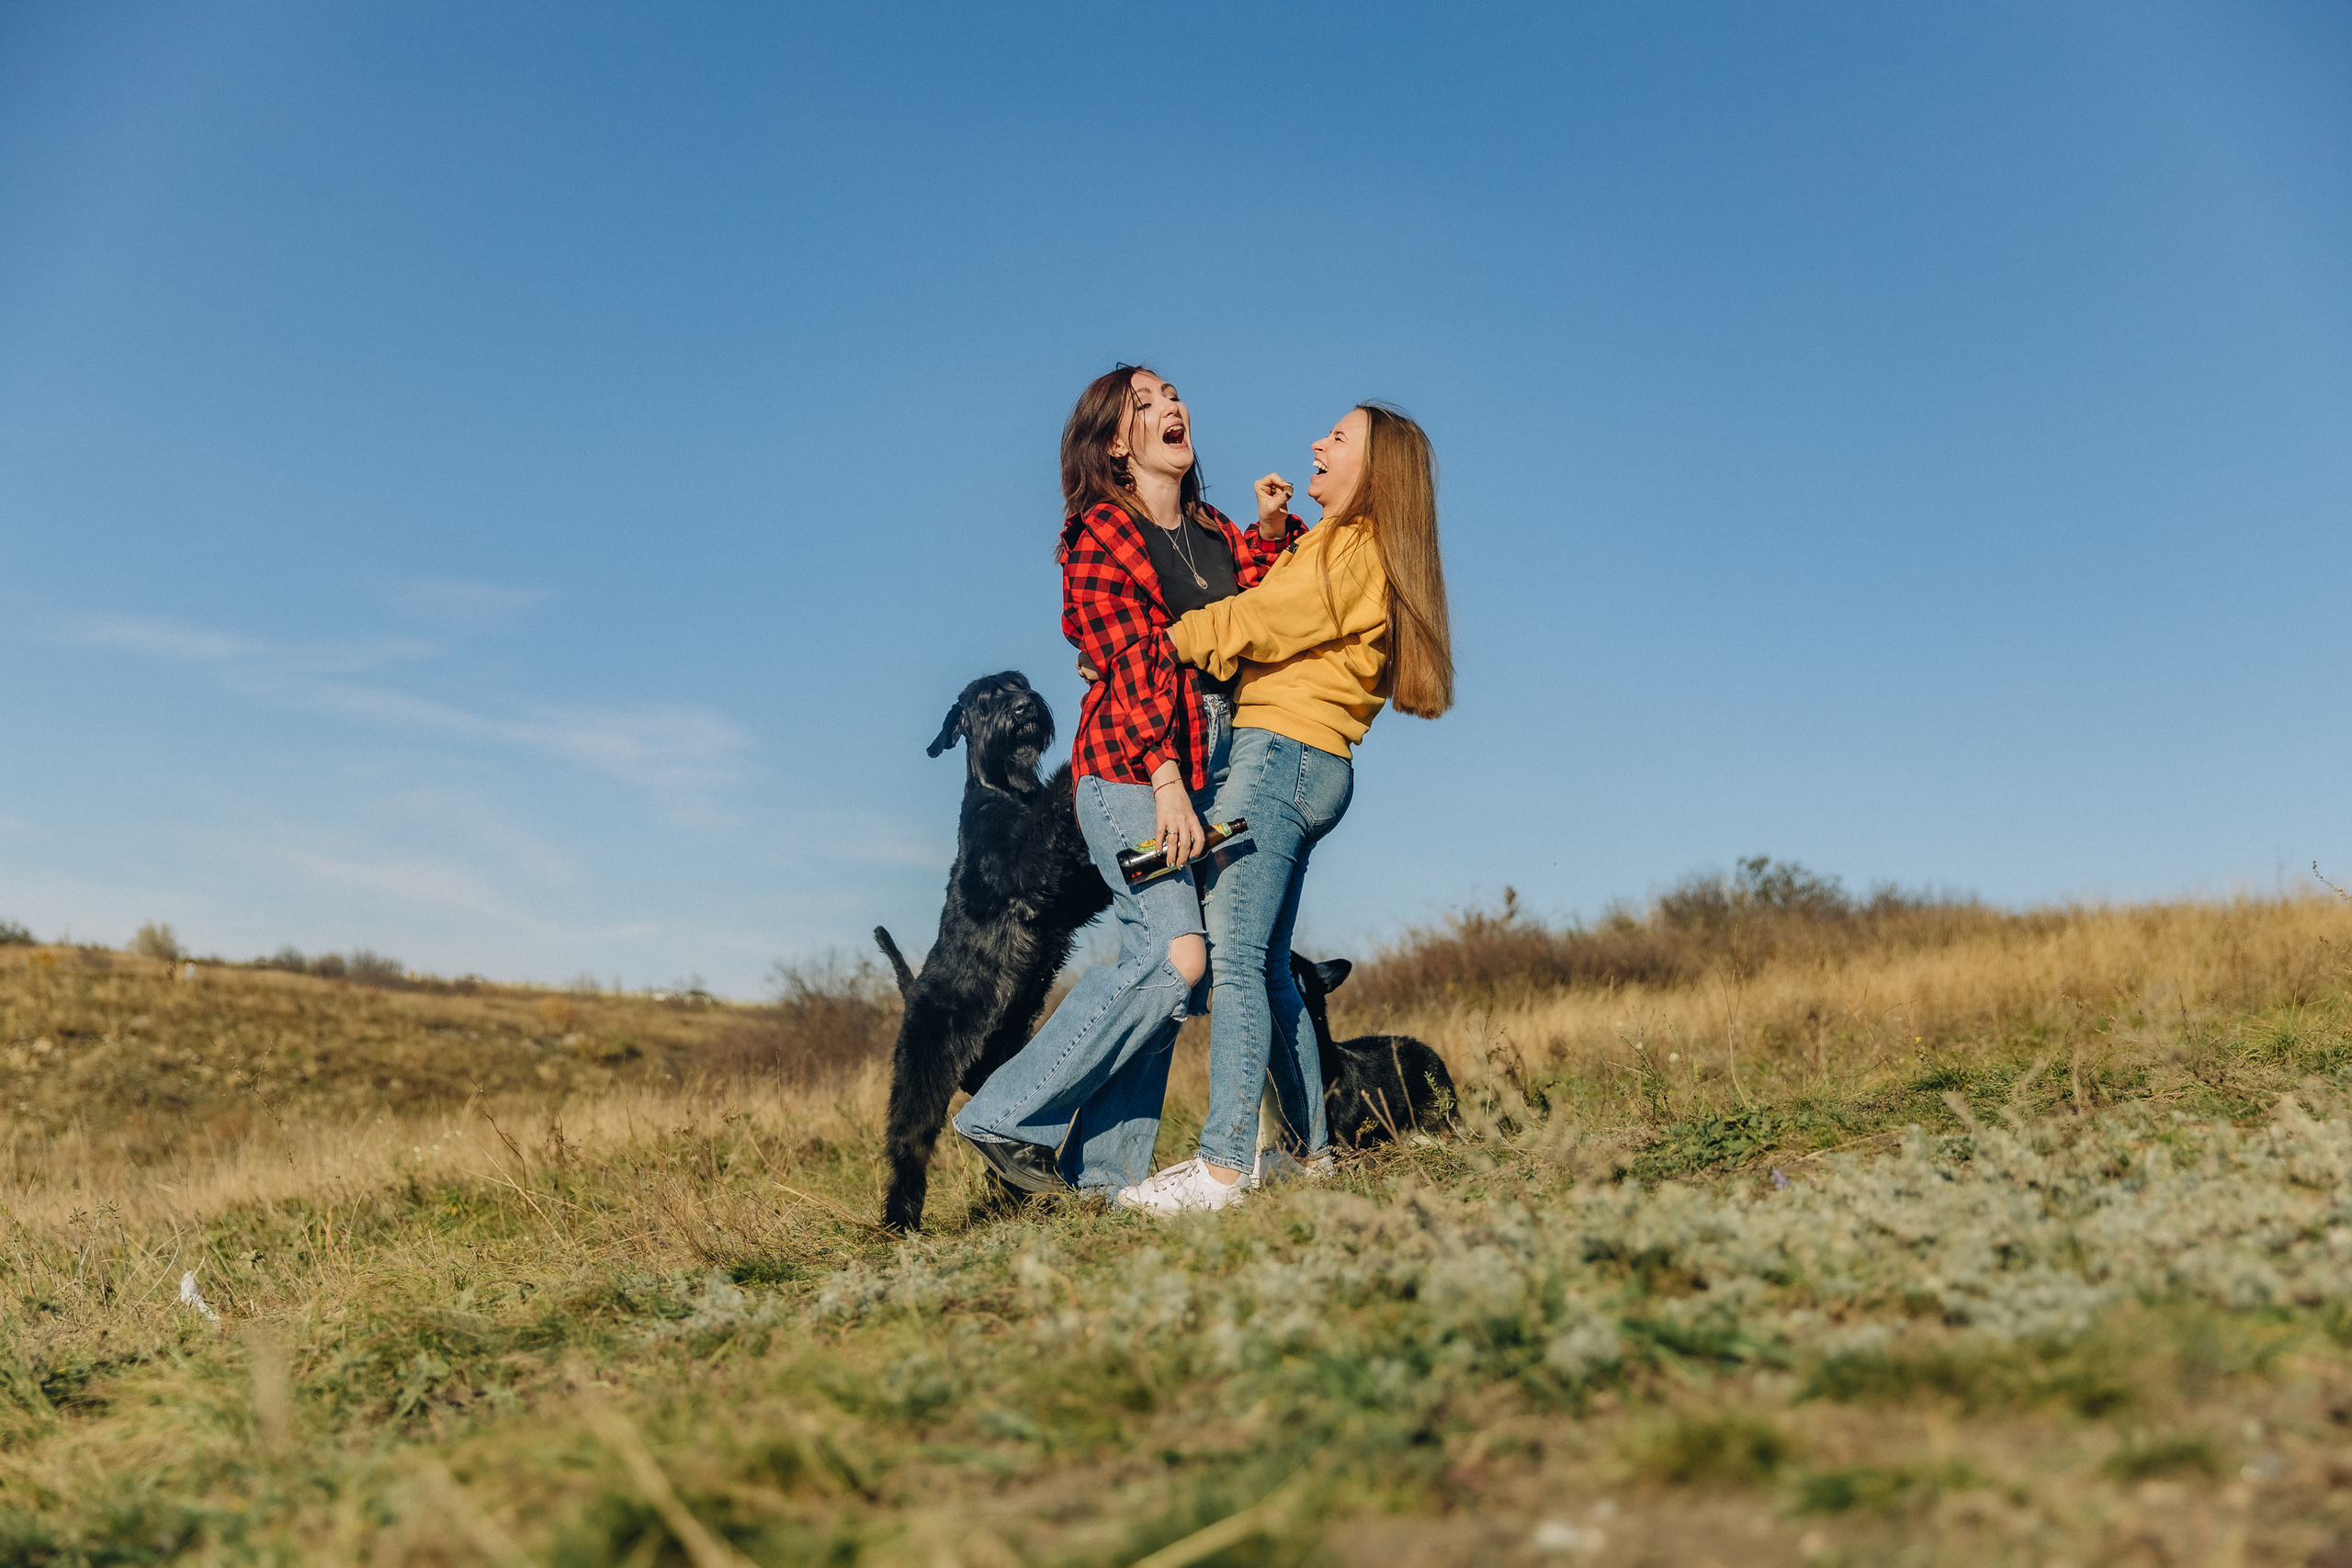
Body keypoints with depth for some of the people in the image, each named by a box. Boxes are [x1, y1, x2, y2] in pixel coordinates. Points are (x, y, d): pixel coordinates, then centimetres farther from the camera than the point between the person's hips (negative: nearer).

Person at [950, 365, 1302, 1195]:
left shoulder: (1215, 534, 20)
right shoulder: (1099, 535, 0)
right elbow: (1132, 665, -12)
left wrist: (1271, 532, 4)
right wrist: (1165, 781, -21)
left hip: (1208, 769, 7)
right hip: (1129, 769, -7)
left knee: (1154, 963, 1)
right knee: (1177, 951, -19)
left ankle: (1102, 1170, 5)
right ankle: (1010, 1117, -10)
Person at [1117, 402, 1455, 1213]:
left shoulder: (1350, 549, -5)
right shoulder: (1356, 552, 25)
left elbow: (1256, 623, -9)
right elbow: (1275, 615, 21)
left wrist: (1161, 640, -3)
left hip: (1280, 751, -10)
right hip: (1316, 768, 10)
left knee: (1233, 956, -17)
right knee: (1266, 965, 11)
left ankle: (1223, 1163, -23)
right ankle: (1308, 1148, 15)